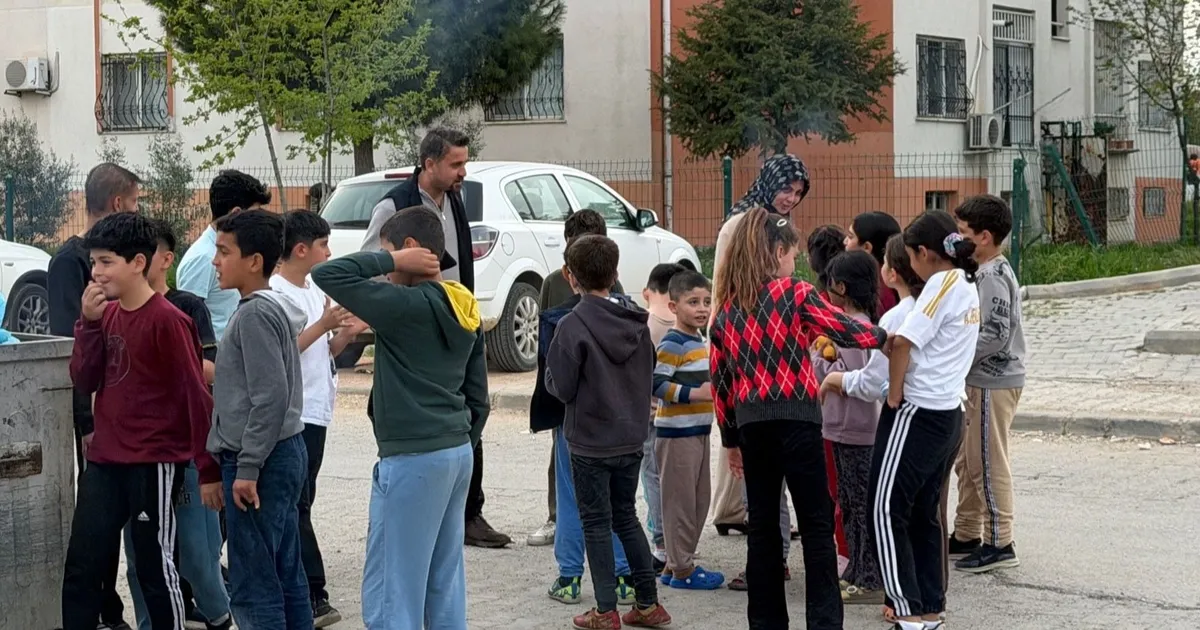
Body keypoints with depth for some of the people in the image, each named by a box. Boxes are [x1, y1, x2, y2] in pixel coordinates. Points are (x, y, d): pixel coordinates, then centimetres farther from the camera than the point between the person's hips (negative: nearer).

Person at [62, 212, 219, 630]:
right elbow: (84, 382, 5)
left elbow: (197, 396, -13)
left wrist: (207, 470, -14)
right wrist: (89, 322, -7)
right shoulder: (107, 313, 8)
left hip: (154, 464, -7)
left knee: (155, 568, 3)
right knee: (81, 569, 7)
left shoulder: (167, 320, -14)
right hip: (104, 462, 7)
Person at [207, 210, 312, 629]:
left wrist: (247, 469, -19)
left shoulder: (256, 314, -15)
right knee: (287, 578, 12)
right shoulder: (273, 308, 14)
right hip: (284, 454, 10)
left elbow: (270, 397, -21)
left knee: (252, 586, -7)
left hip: (261, 461, -10)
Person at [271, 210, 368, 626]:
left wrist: (347, 332, 3)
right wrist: (323, 325, -21)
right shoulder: (275, 294, -13)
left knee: (299, 503, 12)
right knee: (297, 506, -6)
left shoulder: (314, 291, 15)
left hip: (316, 412, 9)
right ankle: (313, 596, -6)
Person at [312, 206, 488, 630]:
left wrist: (389, 259, -10)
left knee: (391, 594, -4)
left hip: (413, 460, -9)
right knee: (445, 586, 14)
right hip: (458, 453, 9)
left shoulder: (405, 306, -16)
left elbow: (326, 275, -19)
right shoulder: (464, 311, 10)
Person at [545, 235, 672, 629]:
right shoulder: (637, 321, 0)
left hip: (589, 442, -5)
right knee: (626, 517, 18)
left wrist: (550, 374, 5)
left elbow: (561, 387, -14)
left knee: (596, 523, 5)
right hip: (632, 438, 5)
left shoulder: (573, 325, -18)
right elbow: (649, 375, 10)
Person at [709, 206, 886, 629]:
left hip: (751, 422, 5)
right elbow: (846, 331, -6)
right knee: (816, 523, 1)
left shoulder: (726, 309, 11)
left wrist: (731, 439, 19)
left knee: (762, 523, 11)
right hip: (794, 418, -5)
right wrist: (884, 336, 13)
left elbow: (720, 380, 13)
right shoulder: (795, 294, -4)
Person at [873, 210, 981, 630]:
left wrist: (894, 396, -11)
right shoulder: (968, 287, 14)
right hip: (949, 414, 9)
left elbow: (902, 343, -21)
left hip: (917, 412, -9)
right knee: (924, 512, 14)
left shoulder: (942, 283, -14)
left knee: (889, 509, -5)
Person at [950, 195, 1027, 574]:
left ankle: (1000, 544, 4)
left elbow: (995, 336, -24)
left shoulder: (993, 277, -18)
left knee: (989, 464, -3)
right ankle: (967, 535, 27)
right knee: (967, 460, 17)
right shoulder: (984, 272, 12)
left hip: (993, 382, -10)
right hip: (979, 380, 10)